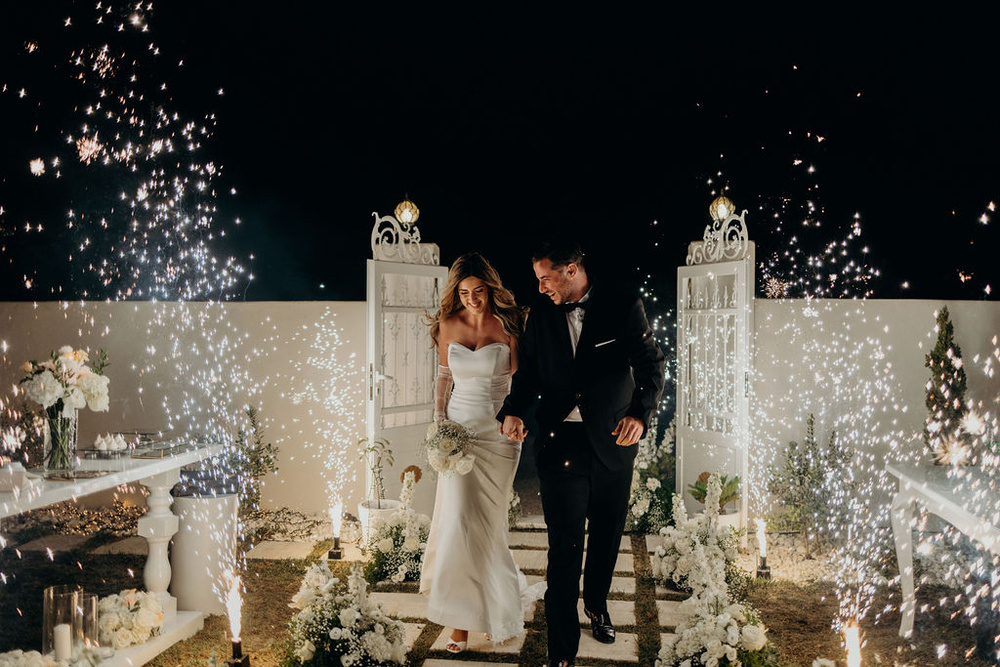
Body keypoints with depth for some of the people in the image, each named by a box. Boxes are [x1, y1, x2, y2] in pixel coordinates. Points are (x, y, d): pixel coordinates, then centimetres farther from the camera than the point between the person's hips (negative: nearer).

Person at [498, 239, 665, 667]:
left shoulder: (623, 307, -5)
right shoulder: (541, 315, 3)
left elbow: (651, 363, -7)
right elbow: (528, 373, 10)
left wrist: (640, 413, -23)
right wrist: (513, 411, -9)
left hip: (612, 441, 0)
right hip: (560, 443, 0)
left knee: (607, 534, 18)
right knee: (565, 545, -4)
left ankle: (596, 603, 46)